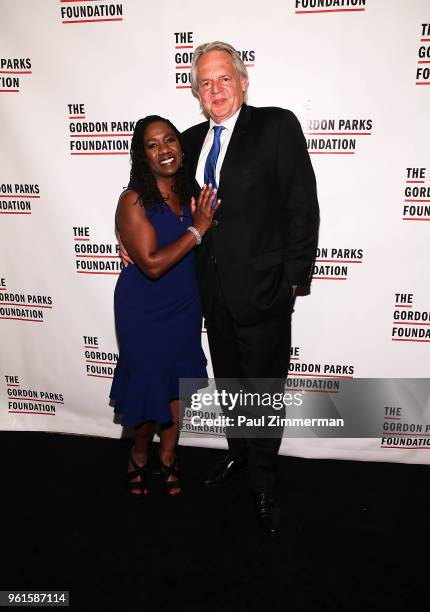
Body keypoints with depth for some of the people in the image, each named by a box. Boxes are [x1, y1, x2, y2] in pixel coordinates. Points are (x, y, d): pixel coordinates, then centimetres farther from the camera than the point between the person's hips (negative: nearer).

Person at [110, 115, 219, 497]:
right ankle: (139, 456, 36)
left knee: (178, 381, 16)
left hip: (184, 307, 6)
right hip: (145, 312, -5)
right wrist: (197, 229, -23)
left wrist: (207, 219, -11)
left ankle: (168, 456, 38)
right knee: (150, 385, 6)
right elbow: (152, 264, -25)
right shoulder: (134, 201, -17)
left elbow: (196, 252, 7)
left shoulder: (188, 193, 0)